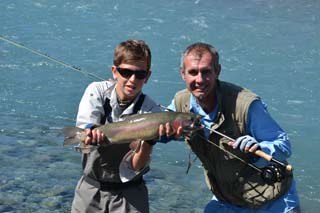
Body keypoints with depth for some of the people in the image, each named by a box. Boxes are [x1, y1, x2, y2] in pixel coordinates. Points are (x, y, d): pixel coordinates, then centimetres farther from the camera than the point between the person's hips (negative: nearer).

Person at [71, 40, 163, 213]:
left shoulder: (150, 111, -13)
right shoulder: (97, 91, -8)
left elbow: (136, 167, -17)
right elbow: (82, 131, -21)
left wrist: (149, 140, -35)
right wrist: (91, 134, -43)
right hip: (91, 187, 2)